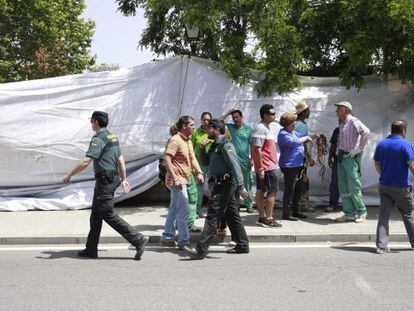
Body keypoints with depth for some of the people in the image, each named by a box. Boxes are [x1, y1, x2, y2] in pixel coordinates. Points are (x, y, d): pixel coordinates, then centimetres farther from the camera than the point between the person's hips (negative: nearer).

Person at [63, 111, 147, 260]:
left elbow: (85, 162, -20)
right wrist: (124, 179, 22)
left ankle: (138, 240, -10)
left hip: (104, 180, -10)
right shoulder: (112, 137, 15)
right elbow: (121, 160, 18)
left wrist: (69, 175, -10)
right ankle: (91, 249, 21)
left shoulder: (98, 139, -15)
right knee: (96, 214, 15)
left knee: (108, 215, -8)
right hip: (113, 178, 10)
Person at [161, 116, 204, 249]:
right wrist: (175, 178, -26)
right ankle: (183, 241, -2)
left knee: (174, 209, 16)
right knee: (183, 211, -8)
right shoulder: (175, 140, -15)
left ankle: (167, 237, 26)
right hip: (177, 180, -10)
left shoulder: (188, 141, 15)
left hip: (183, 180, 10)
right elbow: (166, 159, -22)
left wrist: (199, 172, -6)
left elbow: (192, 158, 12)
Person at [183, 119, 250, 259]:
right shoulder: (216, 145, 17)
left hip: (224, 184, -10)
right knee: (232, 216, 15)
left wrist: (241, 186, -26)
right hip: (223, 184, 10)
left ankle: (201, 250, -14)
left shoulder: (225, 145, -14)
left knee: (212, 216, -12)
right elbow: (208, 162, 24)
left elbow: (235, 166, -21)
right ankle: (242, 245, 23)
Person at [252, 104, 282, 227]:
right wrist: (260, 168, -23)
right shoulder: (260, 129, -16)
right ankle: (268, 219, -1)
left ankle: (262, 217, 16)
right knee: (272, 191, -5)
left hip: (269, 165, 10)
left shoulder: (268, 127, 16)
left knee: (261, 191, 10)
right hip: (266, 166, -10)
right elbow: (257, 150, -21)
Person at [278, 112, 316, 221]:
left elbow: (301, 139, 32)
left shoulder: (293, 132, 16)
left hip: (297, 165, 10)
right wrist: (305, 138, -15)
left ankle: (295, 211, 27)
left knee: (299, 189, 16)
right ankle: (286, 214, -1)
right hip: (289, 166, -10)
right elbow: (294, 142, -30)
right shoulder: (283, 134, -14)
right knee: (289, 190, -7)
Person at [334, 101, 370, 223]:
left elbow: (366, 131, -25)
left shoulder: (353, 121, -11)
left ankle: (361, 213, 9)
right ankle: (349, 213, 14)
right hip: (342, 157, 9)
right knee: (343, 188, 8)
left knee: (354, 187, -4)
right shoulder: (341, 123, 15)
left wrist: (359, 148, -22)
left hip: (351, 157, -9)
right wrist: (339, 152, 14)